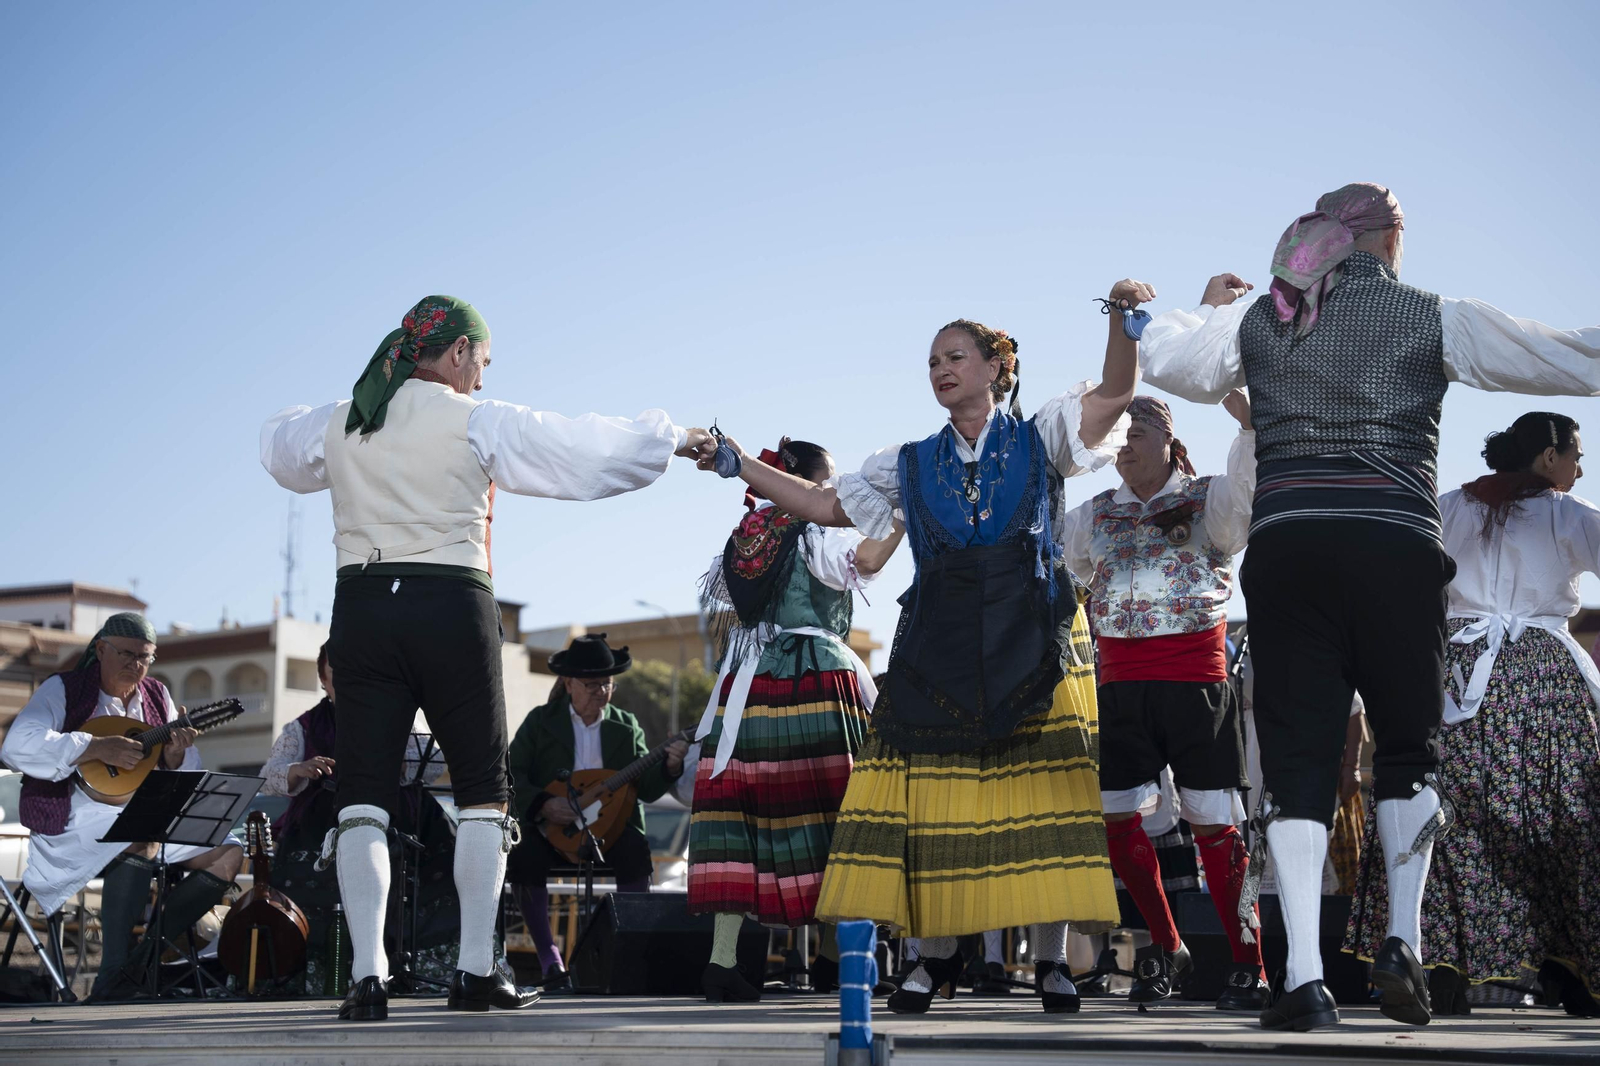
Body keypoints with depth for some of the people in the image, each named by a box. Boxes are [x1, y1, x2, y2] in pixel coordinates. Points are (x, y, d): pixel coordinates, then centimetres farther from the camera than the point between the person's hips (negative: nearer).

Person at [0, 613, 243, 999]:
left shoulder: (157, 696, 13)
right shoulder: (63, 689, -4)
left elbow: (187, 776, 14)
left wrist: (176, 754, -11)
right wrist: (99, 748, -27)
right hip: (74, 827, -7)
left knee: (228, 853, -8)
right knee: (142, 839, -36)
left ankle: (145, 949, -12)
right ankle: (112, 976, -28)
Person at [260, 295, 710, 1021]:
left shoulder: (339, 425, 11)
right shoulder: (475, 422, -2)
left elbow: (278, 444, 32)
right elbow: (586, 449, 0)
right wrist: (677, 438, 13)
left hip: (361, 605, 3)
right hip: (450, 605, -3)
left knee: (363, 795, 3)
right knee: (482, 790, 9)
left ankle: (367, 976, -7)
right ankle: (475, 972, 7)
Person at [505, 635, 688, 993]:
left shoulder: (626, 727, 12)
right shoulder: (540, 721, 7)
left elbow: (645, 789, 3)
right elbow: (512, 774, -2)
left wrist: (668, 767, -18)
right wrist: (543, 804, -20)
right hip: (551, 826, -1)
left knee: (637, 853, -30)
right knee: (523, 858, -30)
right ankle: (551, 962, -20)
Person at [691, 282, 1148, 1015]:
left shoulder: (1039, 439, 8)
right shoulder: (912, 465, 16)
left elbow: (1114, 391, -5)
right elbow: (825, 505, 15)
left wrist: (1124, 317, -23)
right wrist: (742, 468, 8)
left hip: (1033, 639, -2)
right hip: (940, 644, 3)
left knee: (1043, 792, -7)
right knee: (932, 794, -3)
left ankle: (1051, 960, 1)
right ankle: (936, 954, 7)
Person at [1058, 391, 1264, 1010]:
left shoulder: (1206, 500, 4)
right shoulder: (1095, 515, 17)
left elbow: (1244, 491, -17)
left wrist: (1247, 425, -35)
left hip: (1195, 677, -4)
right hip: (1120, 684, 4)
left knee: (1212, 822, -6)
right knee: (1117, 819, 1)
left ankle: (1248, 963, 4)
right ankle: (1166, 948, 20)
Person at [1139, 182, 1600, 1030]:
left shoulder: (1256, 321, 12)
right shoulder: (1433, 319, 6)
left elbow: (1160, 358, 16)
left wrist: (1207, 307, 34)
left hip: (1285, 547, 2)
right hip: (1396, 547, -2)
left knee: (1297, 754, 2)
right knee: (1407, 746, 16)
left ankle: (1303, 976, -6)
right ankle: (1400, 943, 5)